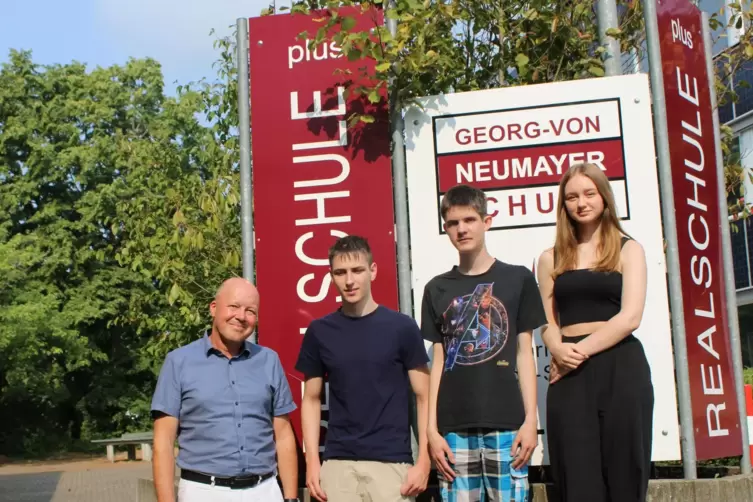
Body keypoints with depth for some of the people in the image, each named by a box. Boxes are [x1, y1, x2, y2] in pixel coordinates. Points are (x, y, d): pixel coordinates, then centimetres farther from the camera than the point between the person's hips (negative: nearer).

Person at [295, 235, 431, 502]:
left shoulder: (401, 327, -1)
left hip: (391, 461, -2)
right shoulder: (319, 332, 5)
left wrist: (424, 460, -6)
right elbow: (311, 399, 10)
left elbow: (423, 397, 1)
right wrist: (312, 460, 1)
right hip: (337, 462, 2)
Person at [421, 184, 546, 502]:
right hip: (454, 427, 2)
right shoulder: (437, 289, 10)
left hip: (506, 422, -2)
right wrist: (432, 428, 4)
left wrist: (530, 419, -3)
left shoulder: (517, 279, 5)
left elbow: (524, 353, 5)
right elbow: (438, 361, 10)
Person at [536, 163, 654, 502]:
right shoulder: (551, 259, 14)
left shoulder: (628, 249, 7)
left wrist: (582, 350, -12)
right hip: (569, 375, 2)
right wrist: (559, 350, -12)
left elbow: (630, 317, -5)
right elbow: (548, 322, 10)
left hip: (620, 367, -2)